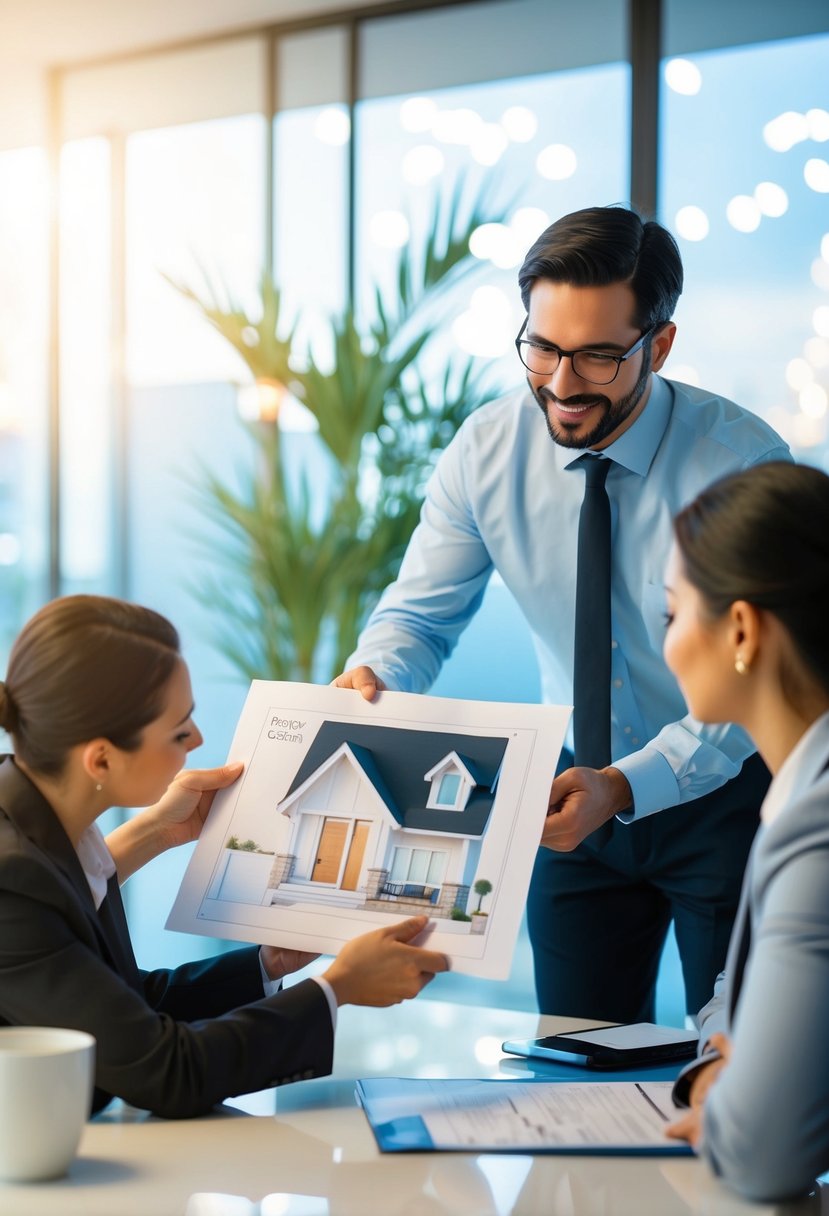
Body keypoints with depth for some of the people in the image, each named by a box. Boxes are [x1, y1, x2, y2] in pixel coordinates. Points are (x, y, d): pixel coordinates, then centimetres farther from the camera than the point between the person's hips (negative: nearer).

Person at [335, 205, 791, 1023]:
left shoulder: (742, 463, -23)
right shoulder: (486, 451, -12)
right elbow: (421, 613, -4)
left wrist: (625, 787, -38)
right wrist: (372, 677, -28)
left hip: (726, 795, -3)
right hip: (583, 791, 3)